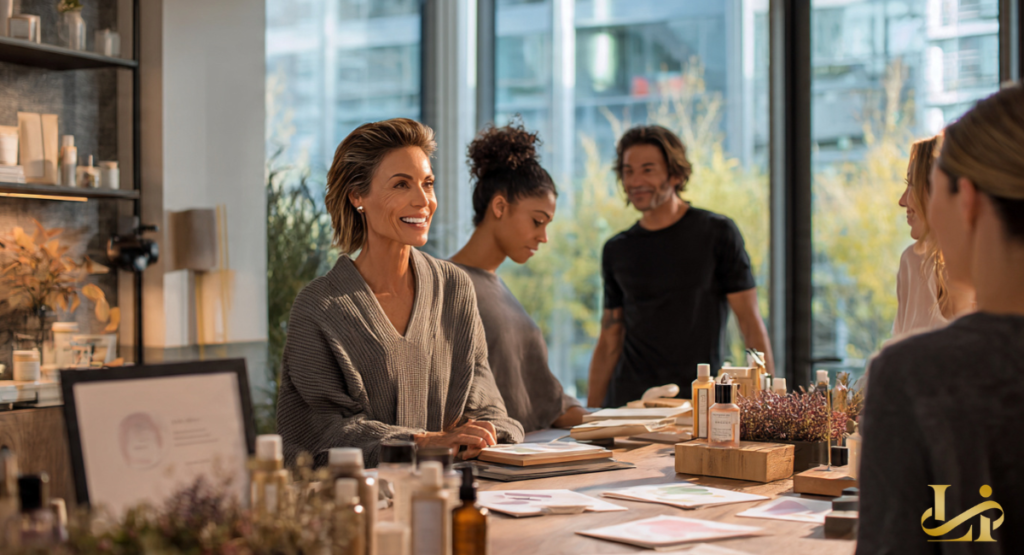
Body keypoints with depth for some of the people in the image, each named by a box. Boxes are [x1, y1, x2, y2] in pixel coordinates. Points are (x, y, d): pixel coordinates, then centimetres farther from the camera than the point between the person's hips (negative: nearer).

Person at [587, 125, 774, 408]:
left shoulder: (718, 233, 1)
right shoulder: (616, 250, 11)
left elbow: (751, 324, 0)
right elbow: (609, 342, 14)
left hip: (700, 401, -2)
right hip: (628, 402, 3)